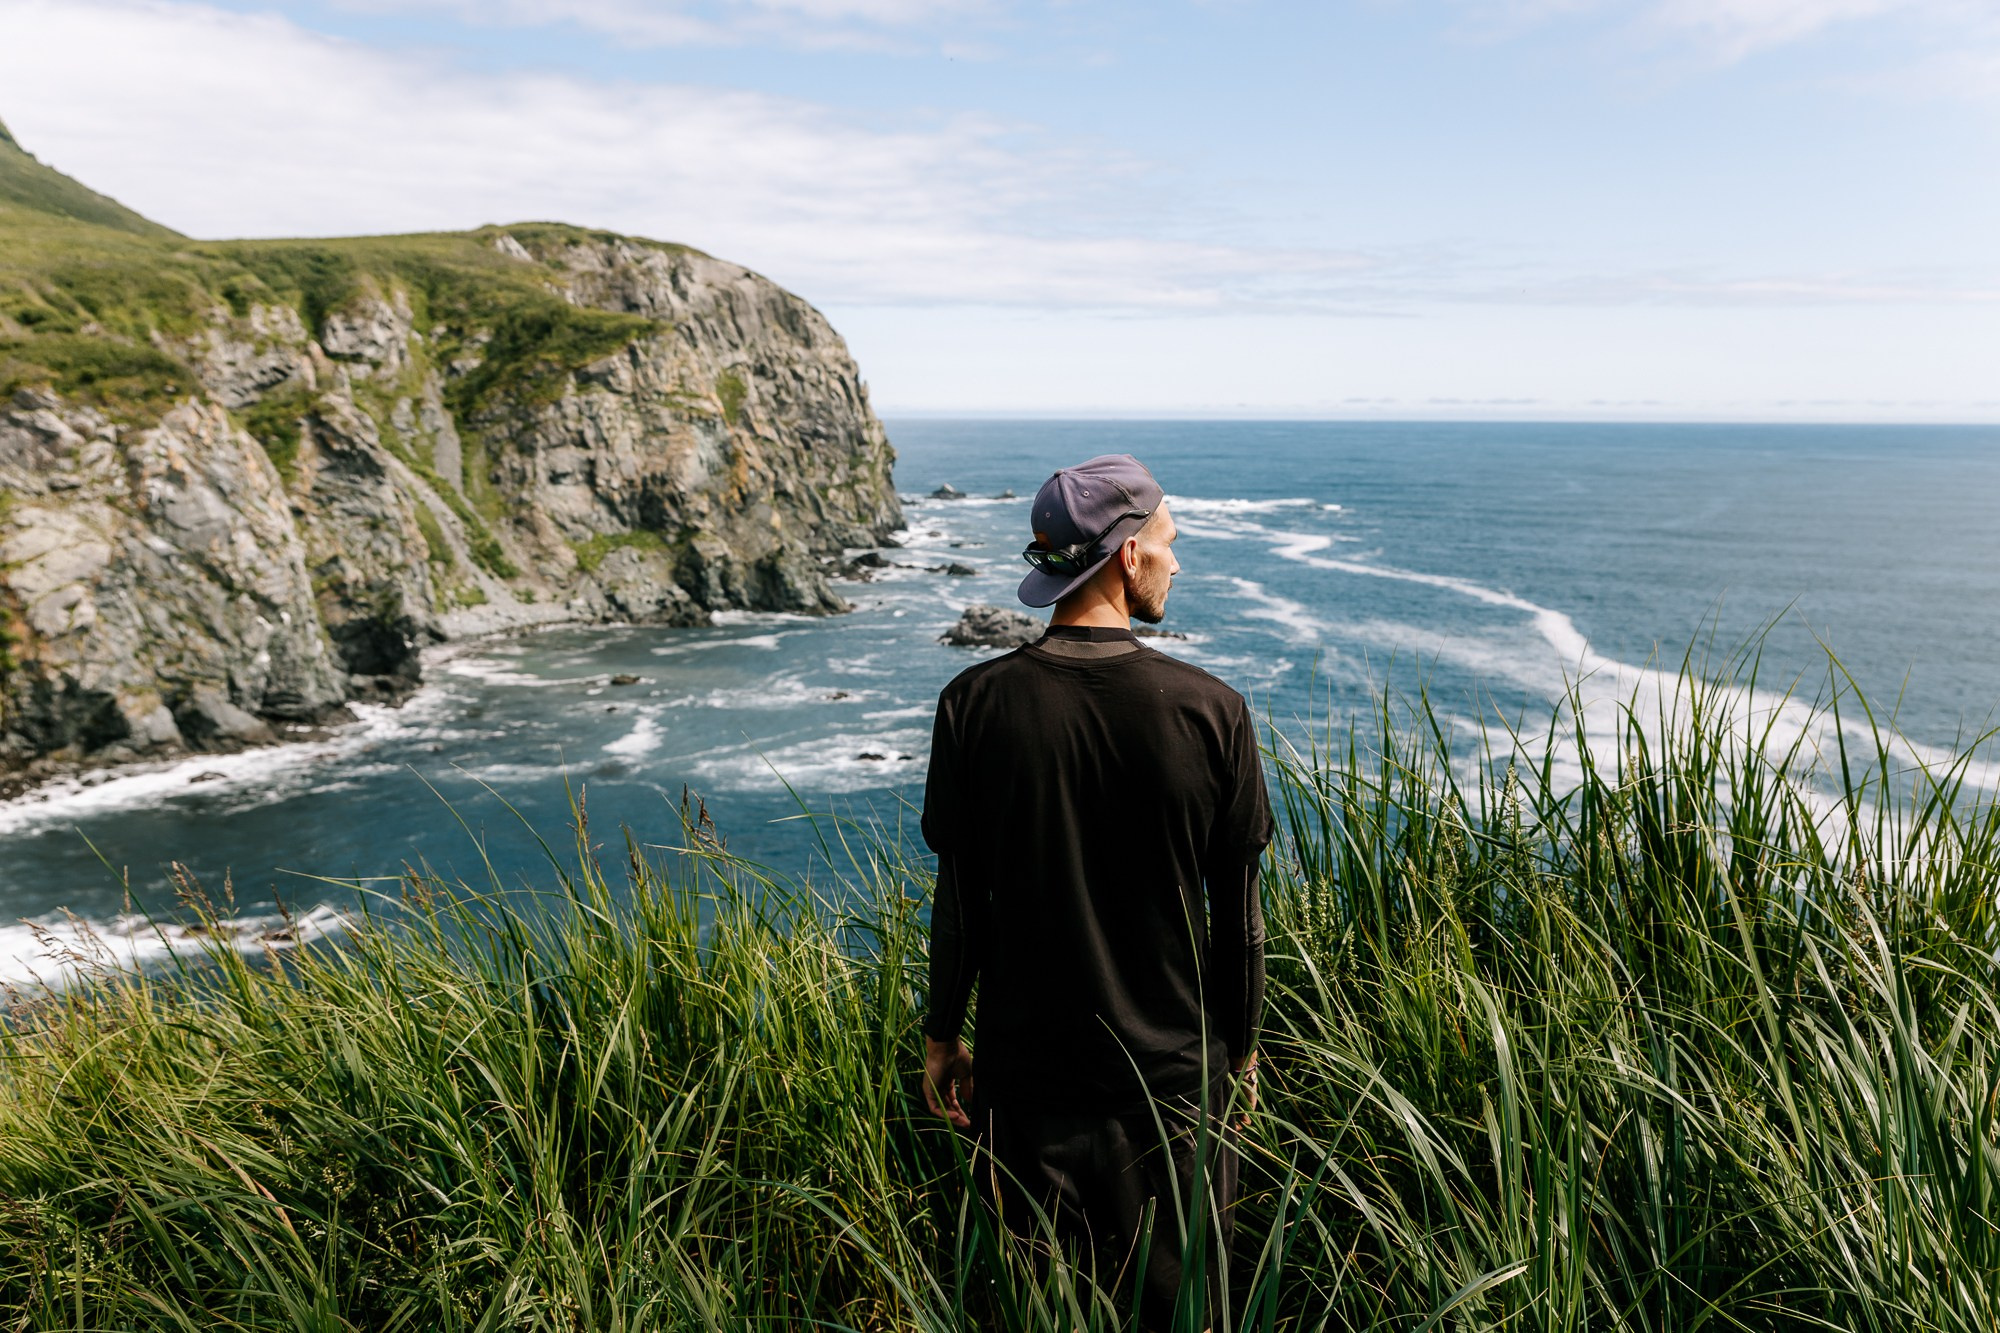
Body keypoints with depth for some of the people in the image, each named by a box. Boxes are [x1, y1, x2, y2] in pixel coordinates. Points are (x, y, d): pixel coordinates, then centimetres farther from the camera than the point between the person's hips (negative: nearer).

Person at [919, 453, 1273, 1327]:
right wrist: (1242, 1048, 9)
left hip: (1027, 1071, 1)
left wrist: (940, 1037, 8)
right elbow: (1238, 910, -6)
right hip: (1174, 1071, 0)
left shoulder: (975, 704, -13)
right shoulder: (1211, 710, -14)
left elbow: (960, 900, -7)